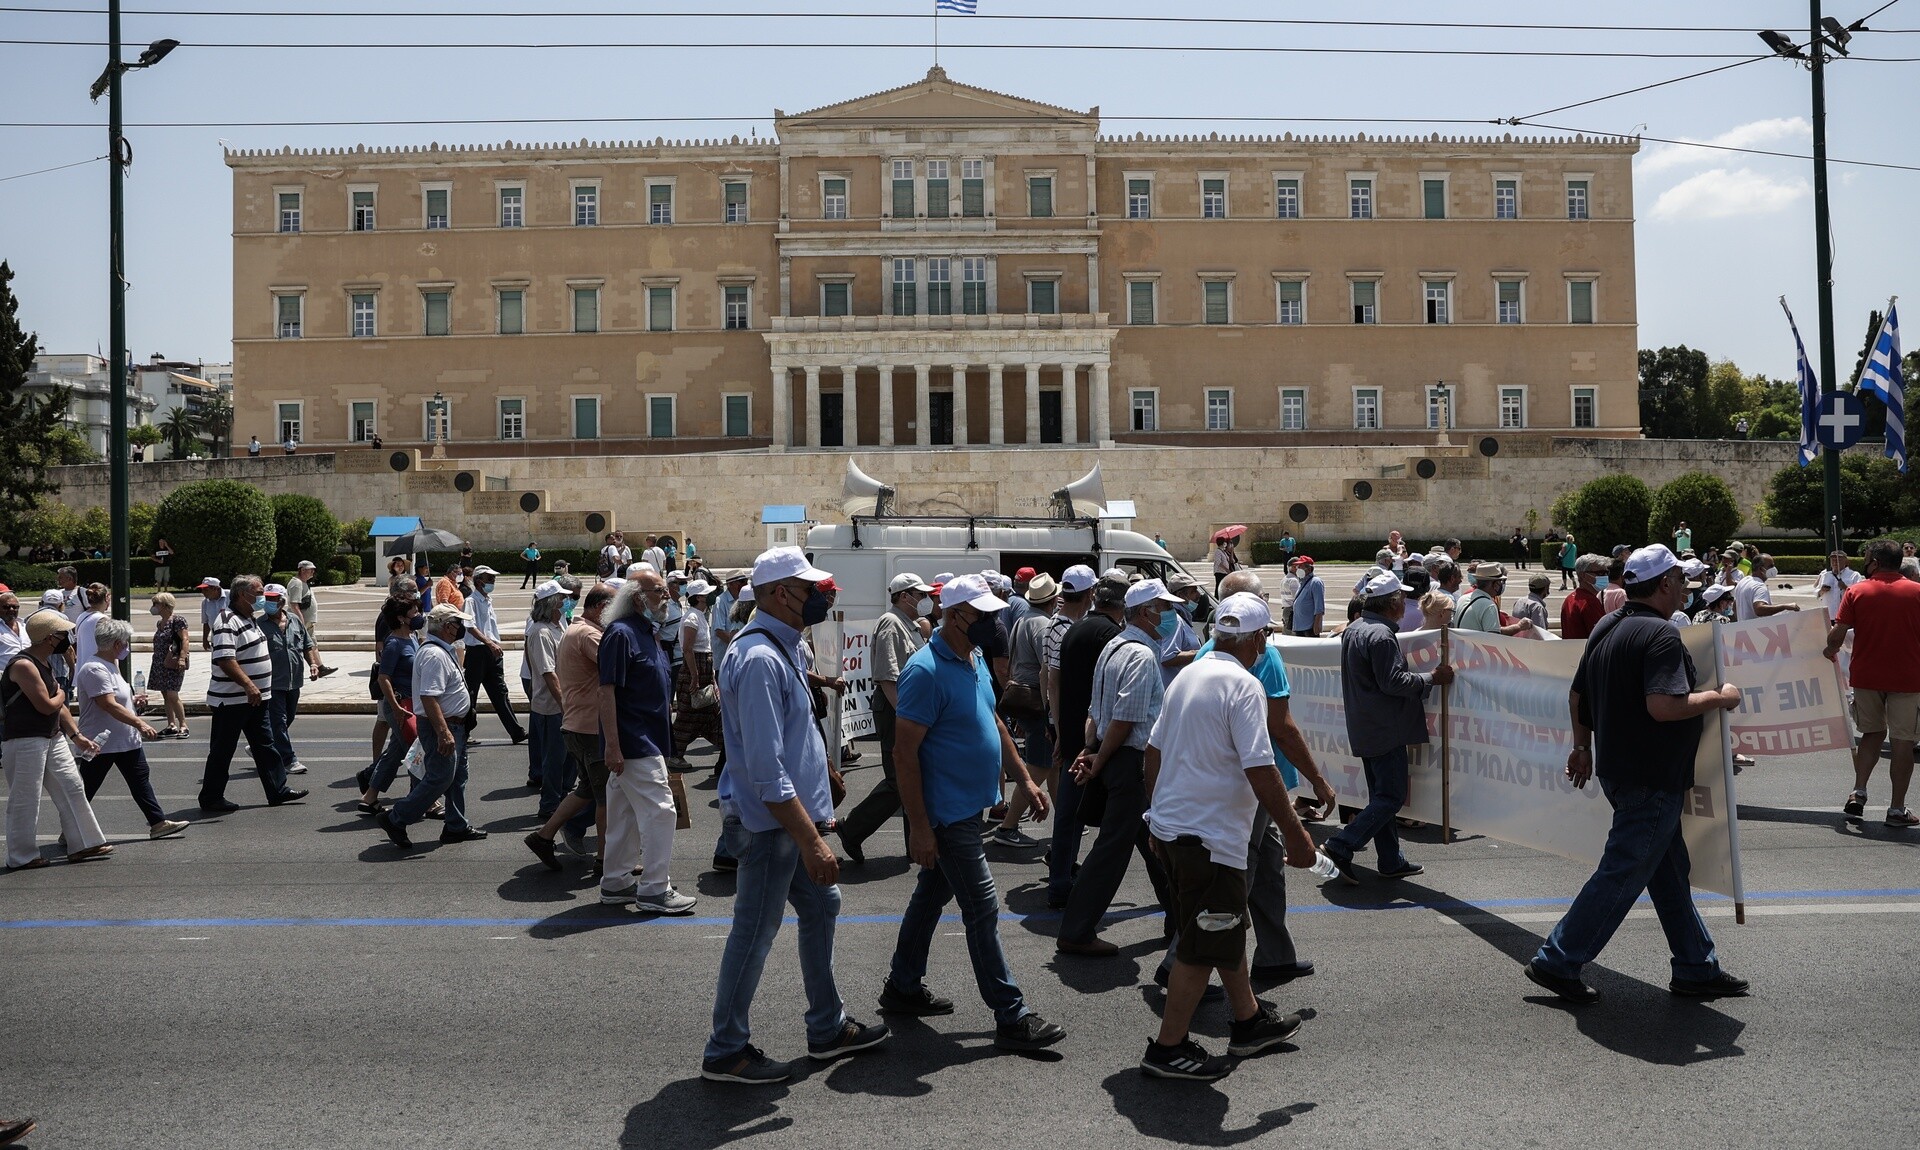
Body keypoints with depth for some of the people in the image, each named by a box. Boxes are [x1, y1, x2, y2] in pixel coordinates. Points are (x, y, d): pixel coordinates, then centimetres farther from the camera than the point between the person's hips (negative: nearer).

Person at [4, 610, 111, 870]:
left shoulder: (45, 663, 11)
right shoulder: (23, 666, -20)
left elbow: (58, 705, 16)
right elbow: (46, 706, -22)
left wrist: (77, 736, 15)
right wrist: (61, 694, 0)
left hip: (53, 737, 10)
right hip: (24, 741, -10)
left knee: (72, 788, 11)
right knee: (25, 799, 1)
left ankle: (83, 844, 19)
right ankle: (22, 856, 14)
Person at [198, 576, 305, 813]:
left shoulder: (250, 619, 13)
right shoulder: (228, 622, -18)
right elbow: (225, 660, -28)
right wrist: (248, 685, -33)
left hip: (255, 698, 10)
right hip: (231, 701, -10)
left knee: (265, 745, 12)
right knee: (222, 751, 2)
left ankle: (278, 790, 18)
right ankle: (211, 799, 12)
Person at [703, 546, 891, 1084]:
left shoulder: (784, 649, 10)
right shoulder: (759, 659, -24)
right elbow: (767, 771, -28)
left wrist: (816, 818, 23)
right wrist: (811, 841, -28)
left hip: (796, 816, 10)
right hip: (769, 822, -10)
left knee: (821, 906, 18)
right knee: (755, 931, 2)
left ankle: (828, 1028, 32)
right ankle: (725, 1052, 18)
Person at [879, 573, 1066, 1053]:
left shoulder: (975, 659, 8)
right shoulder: (926, 671, -22)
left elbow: (992, 722, 20)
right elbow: (905, 752, -22)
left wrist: (1024, 779, 18)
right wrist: (920, 828, -22)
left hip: (967, 806, 9)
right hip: (947, 812, -9)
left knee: (933, 895, 19)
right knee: (983, 910, -4)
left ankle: (903, 987, 33)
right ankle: (1011, 1017, 4)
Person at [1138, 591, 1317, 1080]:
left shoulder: (1187, 676, 9)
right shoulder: (1243, 686, -16)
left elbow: (1154, 750, 15)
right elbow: (1260, 771, -21)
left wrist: (1158, 812, 25)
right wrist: (1296, 835, -13)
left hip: (1168, 823, 9)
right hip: (1210, 834, -9)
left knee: (1225, 928, 22)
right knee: (1205, 945, 3)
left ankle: (1249, 1020, 36)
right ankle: (1168, 1048, 11)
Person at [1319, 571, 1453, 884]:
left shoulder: (1354, 629, 12)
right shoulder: (1381, 636, -19)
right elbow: (1393, 682, -20)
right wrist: (1432, 678, -11)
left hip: (1363, 727, 10)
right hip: (1385, 728, -10)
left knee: (1381, 794, 14)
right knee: (1391, 796, -5)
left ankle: (1392, 861, 20)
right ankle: (1341, 846, -10)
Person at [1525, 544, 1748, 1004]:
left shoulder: (1606, 627, 10)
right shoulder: (1661, 634, -18)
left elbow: (1577, 695, 17)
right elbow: (1663, 705, -29)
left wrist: (1583, 747, 25)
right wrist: (1720, 697, -15)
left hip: (1619, 769, 10)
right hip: (1652, 778, -10)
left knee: (1670, 870, 17)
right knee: (1622, 875, -2)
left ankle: (1697, 969, 27)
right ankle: (1557, 962, 2)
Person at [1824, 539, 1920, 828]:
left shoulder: (1856, 591, -3)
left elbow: (1837, 635, -7)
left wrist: (1830, 652, 13)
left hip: (1866, 676, 2)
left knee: (1872, 733, 18)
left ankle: (1858, 793, 8)